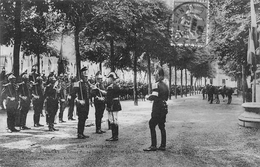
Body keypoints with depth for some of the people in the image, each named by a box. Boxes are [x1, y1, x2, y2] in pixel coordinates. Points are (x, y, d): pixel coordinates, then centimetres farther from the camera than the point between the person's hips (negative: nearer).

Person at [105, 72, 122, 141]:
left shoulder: (110, 87, -16)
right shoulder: (116, 86, 14)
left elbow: (109, 98, -19)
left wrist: (108, 106, -16)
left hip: (112, 106, -10)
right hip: (117, 104, 10)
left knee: (113, 121, -6)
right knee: (115, 121, 14)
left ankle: (114, 137, -3)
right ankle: (115, 136, 21)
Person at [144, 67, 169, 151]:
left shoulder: (156, 84, -11)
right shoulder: (165, 85, 14)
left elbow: (154, 96, -20)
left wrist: (149, 97, -2)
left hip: (157, 109, -8)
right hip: (164, 107, 8)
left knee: (152, 125, -3)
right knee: (162, 127, 11)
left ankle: (153, 146, -5)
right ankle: (163, 146, 13)